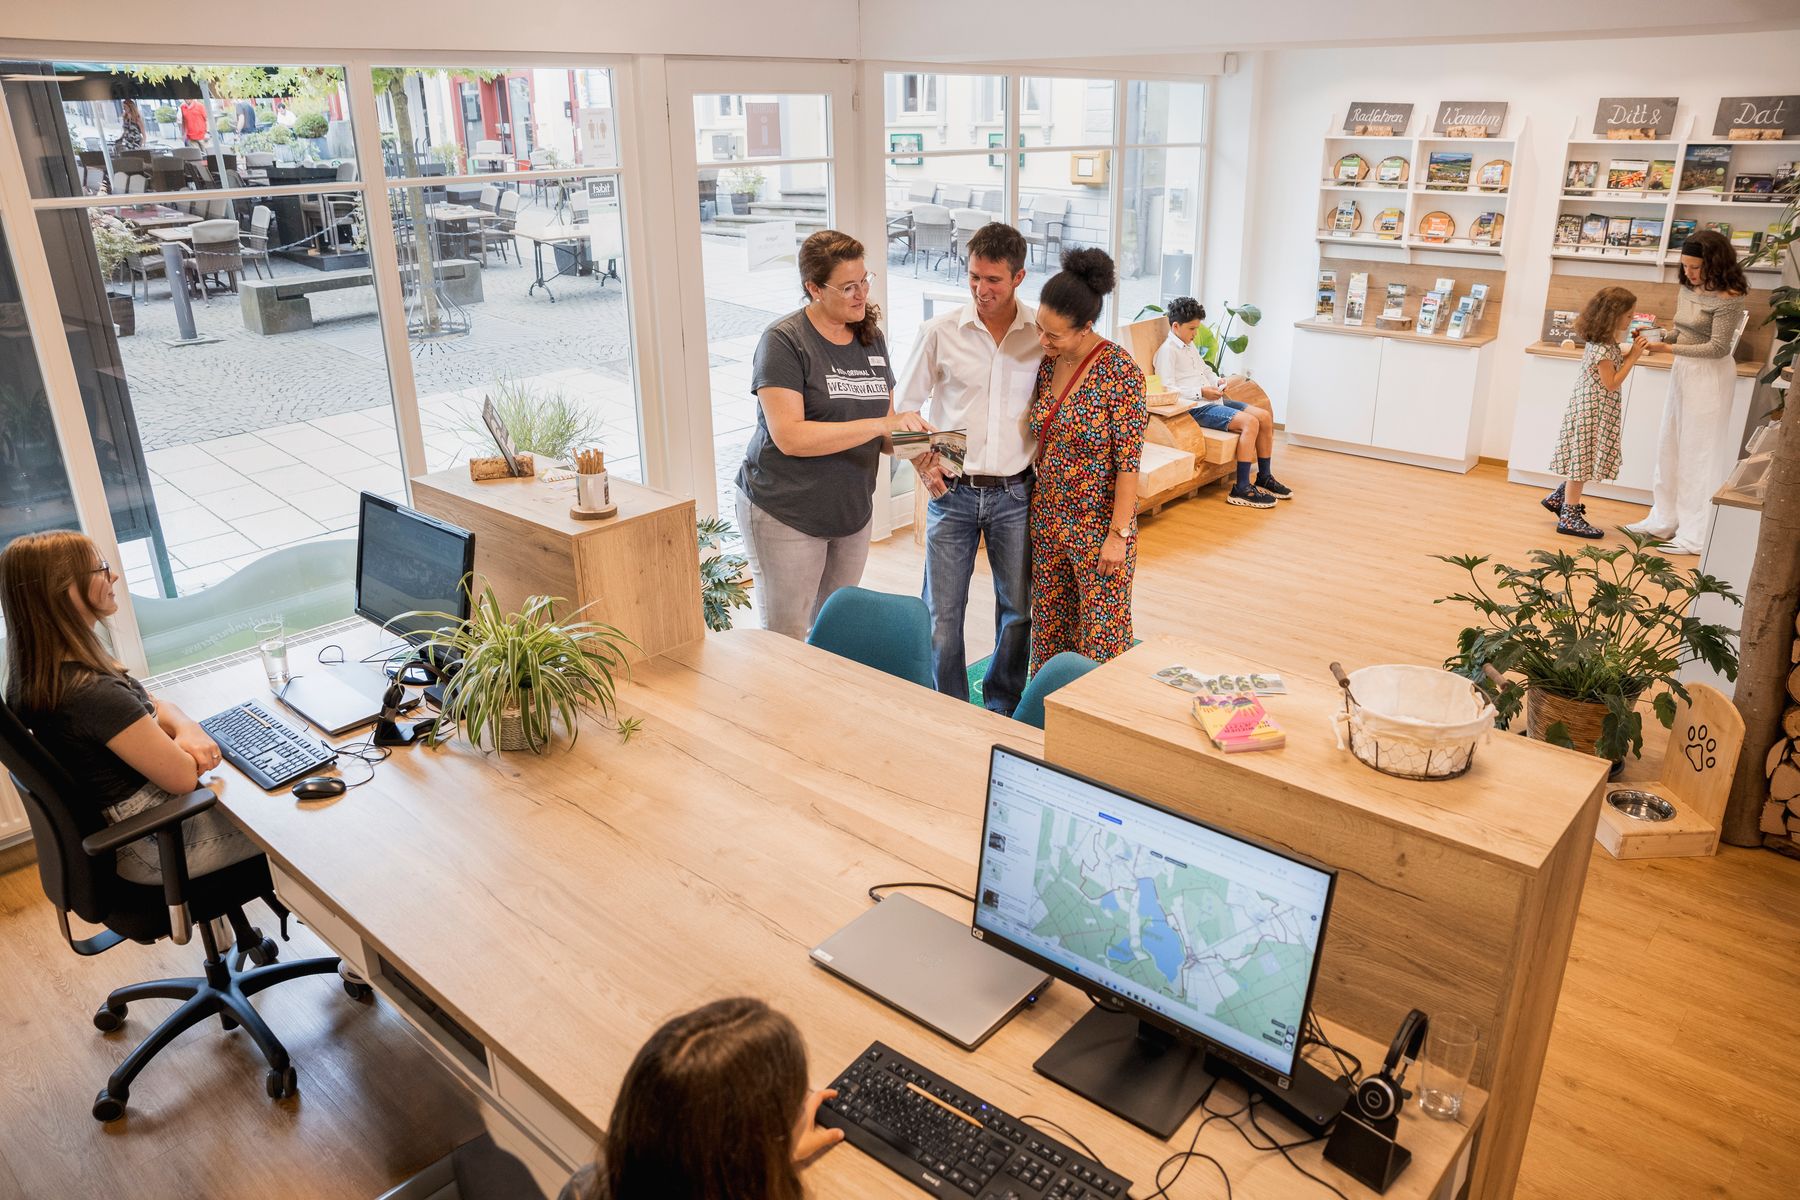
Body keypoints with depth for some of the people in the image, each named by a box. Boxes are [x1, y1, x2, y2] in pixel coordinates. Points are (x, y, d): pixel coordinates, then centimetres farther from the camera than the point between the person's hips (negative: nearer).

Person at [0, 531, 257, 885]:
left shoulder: (37, 671, -4)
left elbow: (153, 706, 6)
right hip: (153, 845, -8)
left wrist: (187, 729, -15)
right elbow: (183, 778, -27)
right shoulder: (93, 693, -34)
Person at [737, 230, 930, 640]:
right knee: (786, 640, 3)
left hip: (851, 512, 6)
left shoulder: (871, 338, 7)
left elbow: (883, 433, 11)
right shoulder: (785, 341, -14)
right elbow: (789, 436, -25)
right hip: (785, 514, -6)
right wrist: (881, 424, -29)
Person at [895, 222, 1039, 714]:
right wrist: (922, 462, -5)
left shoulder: (1042, 332, -2)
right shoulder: (941, 330, -3)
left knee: (1019, 611, 11)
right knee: (941, 614, 3)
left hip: (1015, 493, 1)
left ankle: (1002, 709, 32)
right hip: (952, 491, 0)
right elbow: (904, 406, 7)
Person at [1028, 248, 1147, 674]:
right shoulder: (1048, 362, 2)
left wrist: (1118, 535, -17)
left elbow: (1129, 461, -17)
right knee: (1049, 628, 15)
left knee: (1102, 637, 4)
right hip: (1048, 518, 7)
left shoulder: (1119, 371, -18)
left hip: (1098, 523, -7)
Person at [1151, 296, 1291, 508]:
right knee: (1250, 422, -25)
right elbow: (1168, 389, -17)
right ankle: (1241, 489, -24)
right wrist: (1201, 392, -20)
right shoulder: (1167, 350, -8)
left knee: (1265, 416, 0)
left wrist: (1217, 381, 13)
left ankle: (1264, 478, 10)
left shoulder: (1190, 345, 22)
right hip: (1195, 407, -10)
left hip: (1212, 401, 10)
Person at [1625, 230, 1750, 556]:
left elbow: (1717, 347, -18)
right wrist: (1657, 336, -4)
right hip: (1682, 371, 8)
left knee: (1699, 454, -3)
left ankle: (1695, 535, 4)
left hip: (1709, 377, -8)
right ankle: (1663, 520, 27)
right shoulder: (1688, 289, 6)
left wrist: (1667, 348, -23)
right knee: (1669, 448, 14)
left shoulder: (1728, 298, -16)